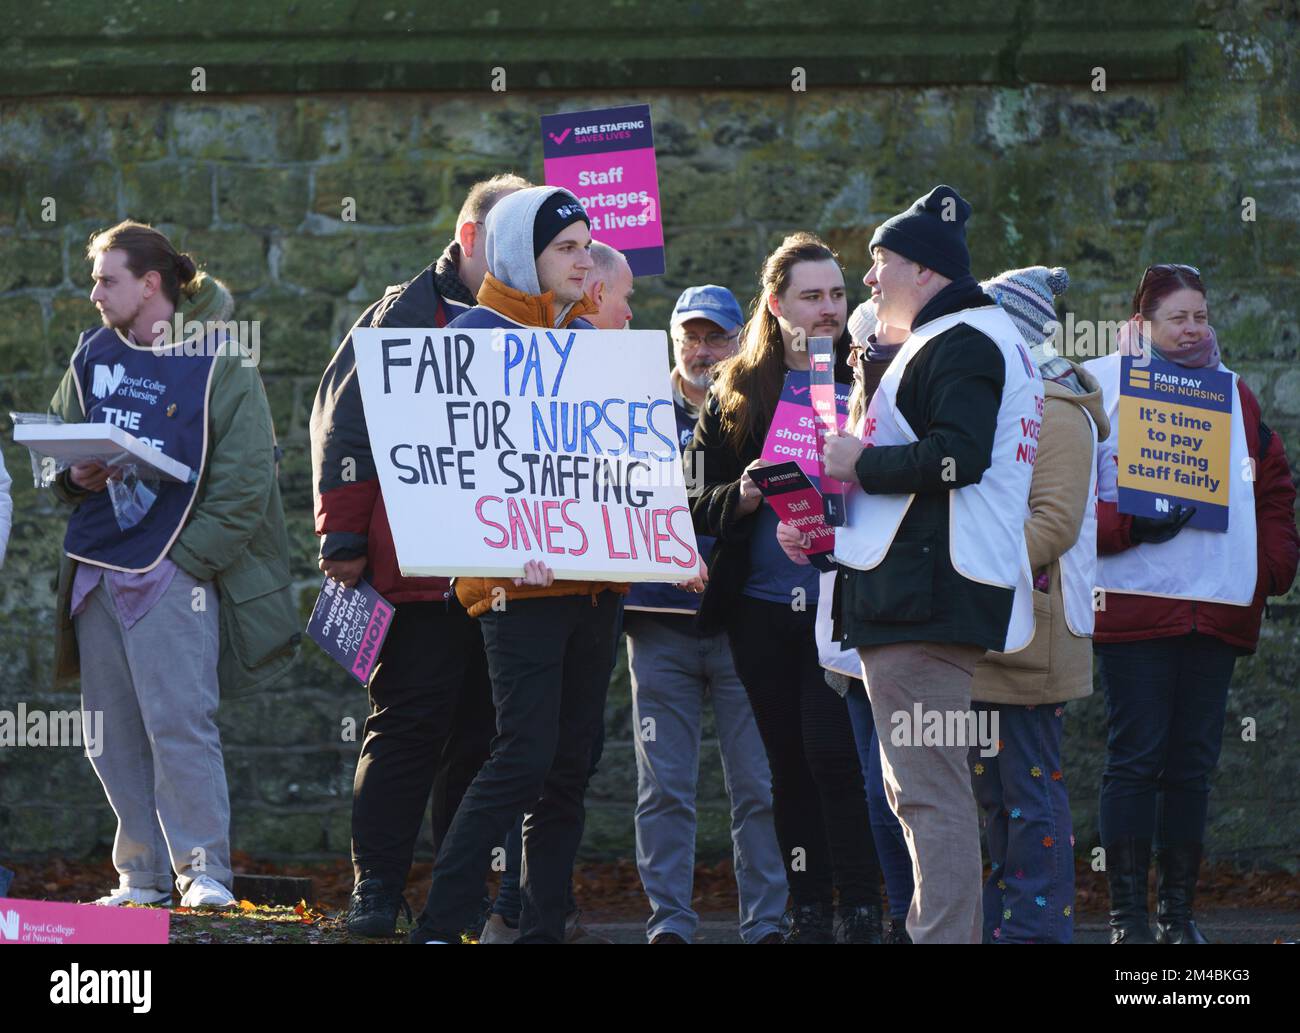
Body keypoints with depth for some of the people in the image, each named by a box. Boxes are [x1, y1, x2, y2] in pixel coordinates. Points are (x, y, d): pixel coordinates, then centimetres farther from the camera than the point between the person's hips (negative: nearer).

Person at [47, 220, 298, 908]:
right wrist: (74, 476, -2)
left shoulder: (220, 367, -4)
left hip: (175, 572, -6)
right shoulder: (94, 356, 13)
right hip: (96, 568, 6)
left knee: (180, 723, -12)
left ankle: (204, 870, -7)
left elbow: (245, 482, -6)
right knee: (113, 737, 5)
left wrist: (187, 559, -11)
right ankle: (142, 873, 10)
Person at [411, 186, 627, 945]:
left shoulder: (592, 337, 16)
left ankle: (545, 929, 11)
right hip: (521, 581, -7)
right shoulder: (480, 334, -4)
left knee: (572, 762, 6)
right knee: (527, 754, -15)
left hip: (595, 574, 7)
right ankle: (439, 925, -12)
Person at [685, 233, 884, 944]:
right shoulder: (736, 393, 11)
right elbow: (698, 505, 9)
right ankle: (808, 912, 13)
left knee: (832, 753, -13)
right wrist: (741, 497, -11)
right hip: (761, 609, 3)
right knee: (789, 764, 7)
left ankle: (860, 912, -8)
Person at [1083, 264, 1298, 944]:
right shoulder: (1104, 387, -1)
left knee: (1192, 763, 7)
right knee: (1136, 759, -6)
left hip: (1219, 608, 5)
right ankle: (1127, 914, -2)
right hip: (1136, 602, -5)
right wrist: (1134, 525, -19)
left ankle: (1178, 911, 13)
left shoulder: (1232, 395, 16)